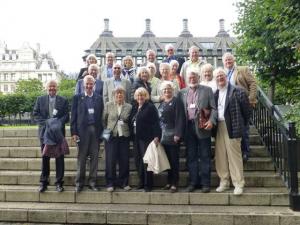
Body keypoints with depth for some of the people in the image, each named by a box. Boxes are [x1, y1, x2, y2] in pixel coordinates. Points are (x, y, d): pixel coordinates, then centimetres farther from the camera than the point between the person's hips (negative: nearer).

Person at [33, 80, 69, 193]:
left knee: (59, 157, 2)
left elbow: (66, 116, -1)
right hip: (44, 131, 1)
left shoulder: (63, 100, 5)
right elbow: (36, 114, 3)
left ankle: (59, 182, 10)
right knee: (45, 157, 6)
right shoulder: (40, 99, 8)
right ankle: (43, 182, 16)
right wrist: (46, 122, -11)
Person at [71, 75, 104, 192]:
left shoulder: (99, 98, 11)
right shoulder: (77, 98, 7)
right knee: (81, 157, 1)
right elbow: (73, 116, 2)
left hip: (95, 130, 2)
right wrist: (74, 132, -5)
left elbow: (101, 116, 9)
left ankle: (92, 182, 13)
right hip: (82, 130, -2)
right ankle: (79, 183, 10)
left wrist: (101, 131, 1)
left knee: (94, 157, 4)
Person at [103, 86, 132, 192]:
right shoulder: (108, 105, 6)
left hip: (124, 136, 1)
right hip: (111, 136, -1)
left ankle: (124, 182, 17)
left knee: (124, 160, 3)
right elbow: (104, 120, 8)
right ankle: (110, 183, 10)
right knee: (110, 160, -1)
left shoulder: (129, 107, 7)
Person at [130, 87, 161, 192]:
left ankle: (148, 184, 4)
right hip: (136, 138, 7)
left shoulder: (150, 107, -5)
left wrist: (156, 136, -21)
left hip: (146, 138, -7)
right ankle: (141, 181, 20)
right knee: (138, 161, 8)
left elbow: (155, 123, -12)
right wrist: (132, 136, 12)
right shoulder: (135, 108, 17)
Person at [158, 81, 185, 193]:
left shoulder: (176, 101, -5)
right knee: (167, 159, 11)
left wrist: (177, 134, -21)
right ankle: (169, 181, 19)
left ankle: (174, 183, 4)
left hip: (173, 135, -7)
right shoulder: (161, 104, 17)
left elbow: (180, 118, -14)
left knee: (174, 159, -2)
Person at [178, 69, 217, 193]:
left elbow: (214, 108, 1)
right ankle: (193, 182, 17)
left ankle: (205, 183, 11)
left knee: (205, 156, 3)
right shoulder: (182, 92, 13)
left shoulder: (207, 90, 6)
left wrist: (211, 121, -15)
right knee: (191, 156, 8)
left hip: (203, 126, -2)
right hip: (188, 127, 3)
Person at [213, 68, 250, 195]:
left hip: (232, 127, -5)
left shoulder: (237, 91, -4)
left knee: (234, 156, -1)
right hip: (218, 127, 5)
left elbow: (246, 108, 0)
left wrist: (242, 124, 6)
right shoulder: (215, 93, 12)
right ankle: (224, 182, 20)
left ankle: (238, 184, 9)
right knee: (220, 156, 8)